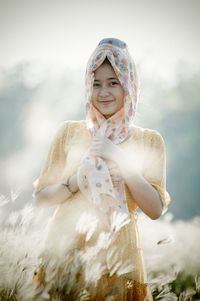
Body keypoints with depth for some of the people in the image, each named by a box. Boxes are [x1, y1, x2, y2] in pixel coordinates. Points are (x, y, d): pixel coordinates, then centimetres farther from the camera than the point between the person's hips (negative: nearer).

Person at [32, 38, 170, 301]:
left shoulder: (149, 140, 2)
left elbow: (156, 210, -6)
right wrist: (77, 181, -16)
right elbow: (41, 196, 2)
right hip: (65, 251, 1)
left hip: (118, 255, 0)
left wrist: (120, 160, -15)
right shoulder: (69, 132, 3)